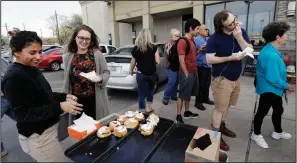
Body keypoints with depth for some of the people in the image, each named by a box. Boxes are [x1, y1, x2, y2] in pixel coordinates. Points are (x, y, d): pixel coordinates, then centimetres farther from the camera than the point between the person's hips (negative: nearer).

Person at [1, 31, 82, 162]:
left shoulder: (32, 69, 4)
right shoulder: (14, 78, -23)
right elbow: (22, 115, -24)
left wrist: (64, 97, -1)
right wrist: (59, 107, -32)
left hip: (46, 132, 9)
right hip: (37, 138, -9)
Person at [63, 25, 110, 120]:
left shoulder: (97, 54, -4)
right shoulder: (68, 56, 4)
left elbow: (106, 72, 2)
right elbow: (66, 79, 10)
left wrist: (100, 78, -20)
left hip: (95, 99, -2)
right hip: (76, 100, 2)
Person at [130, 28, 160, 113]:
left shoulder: (135, 48, -5)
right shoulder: (153, 47, -6)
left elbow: (133, 62, 3)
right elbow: (158, 61, -8)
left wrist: (131, 70, 21)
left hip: (141, 74, -1)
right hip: (152, 73, 1)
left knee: (142, 93, 7)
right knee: (150, 91, 22)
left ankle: (142, 111, 12)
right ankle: (148, 108, 34)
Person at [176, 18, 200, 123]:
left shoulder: (192, 40, 14)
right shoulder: (182, 41, -14)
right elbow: (181, 60, -19)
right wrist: (186, 74, -18)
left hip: (193, 72, 9)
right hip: (187, 73, -9)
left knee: (188, 94, 17)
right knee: (182, 95, 0)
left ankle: (187, 112, 31)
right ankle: (178, 116, 11)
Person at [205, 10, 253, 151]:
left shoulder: (241, 32, 0)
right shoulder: (214, 38, -16)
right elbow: (209, 59, -19)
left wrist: (239, 37, -18)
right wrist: (231, 58, -21)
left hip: (235, 78, 6)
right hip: (222, 79, -6)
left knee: (226, 105, 20)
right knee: (219, 108, 3)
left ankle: (222, 126, 41)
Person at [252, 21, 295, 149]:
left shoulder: (273, 51, 5)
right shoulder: (270, 54, -29)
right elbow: (273, 78, -29)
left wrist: (285, 86, 10)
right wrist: (287, 86, -13)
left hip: (274, 89, 11)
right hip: (268, 89, -11)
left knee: (278, 110, 25)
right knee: (262, 112, 6)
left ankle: (278, 132, 47)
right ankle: (256, 134, 26)